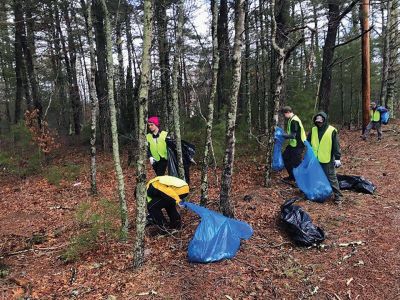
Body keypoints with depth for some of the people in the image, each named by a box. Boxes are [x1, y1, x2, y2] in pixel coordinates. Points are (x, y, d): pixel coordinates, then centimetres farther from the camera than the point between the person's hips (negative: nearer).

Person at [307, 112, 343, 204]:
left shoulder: (332, 130, -8)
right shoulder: (313, 130, 4)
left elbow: (336, 146, -8)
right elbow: (308, 142, 15)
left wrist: (337, 158, -11)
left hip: (327, 160, -4)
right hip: (315, 159, 5)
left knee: (332, 178, 0)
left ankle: (338, 196, 9)